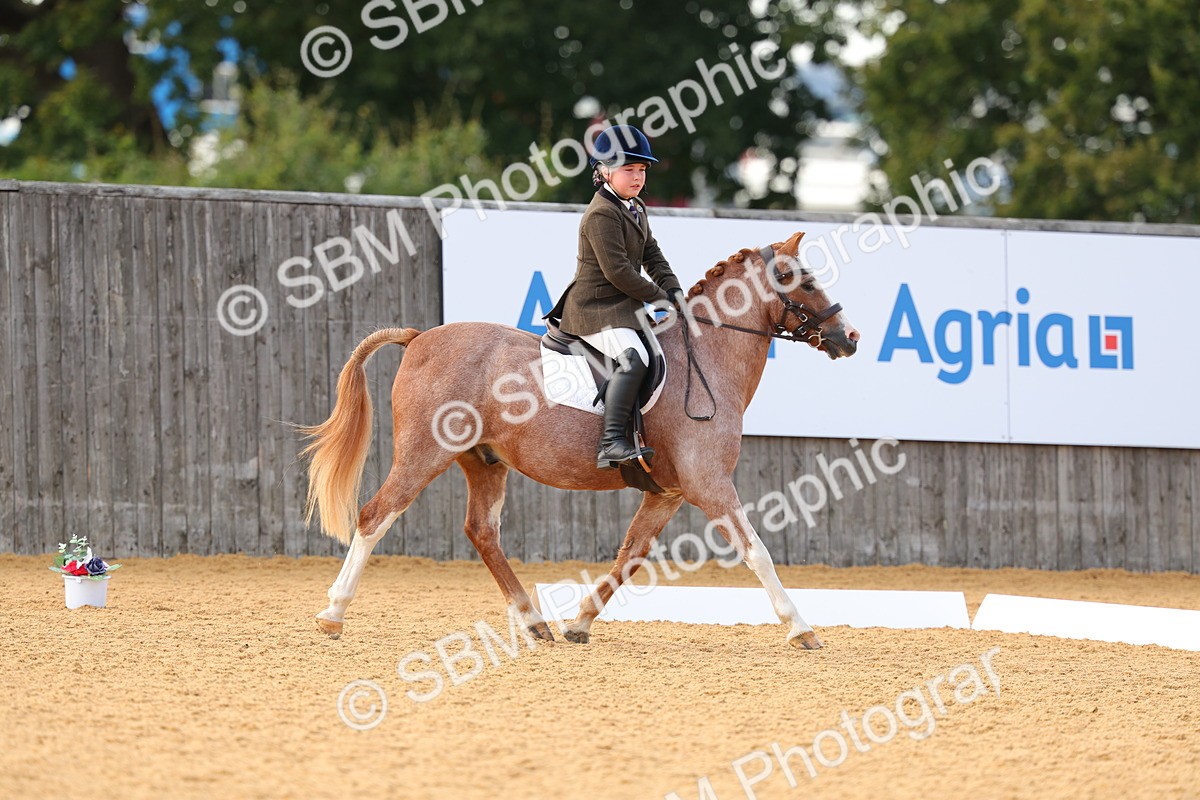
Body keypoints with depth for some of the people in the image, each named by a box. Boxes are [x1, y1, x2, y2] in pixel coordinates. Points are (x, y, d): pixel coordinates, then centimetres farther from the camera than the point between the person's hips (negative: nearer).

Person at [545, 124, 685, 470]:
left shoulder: (636, 208, 16)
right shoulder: (602, 214, -17)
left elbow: (652, 256, 19)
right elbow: (617, 270, -22)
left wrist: (674, 291, 3)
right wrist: (659, 297, -14)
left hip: (626, 308, 11)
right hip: (595, 309, -11)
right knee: (633, 358, -31)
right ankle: (612, 442, -38)